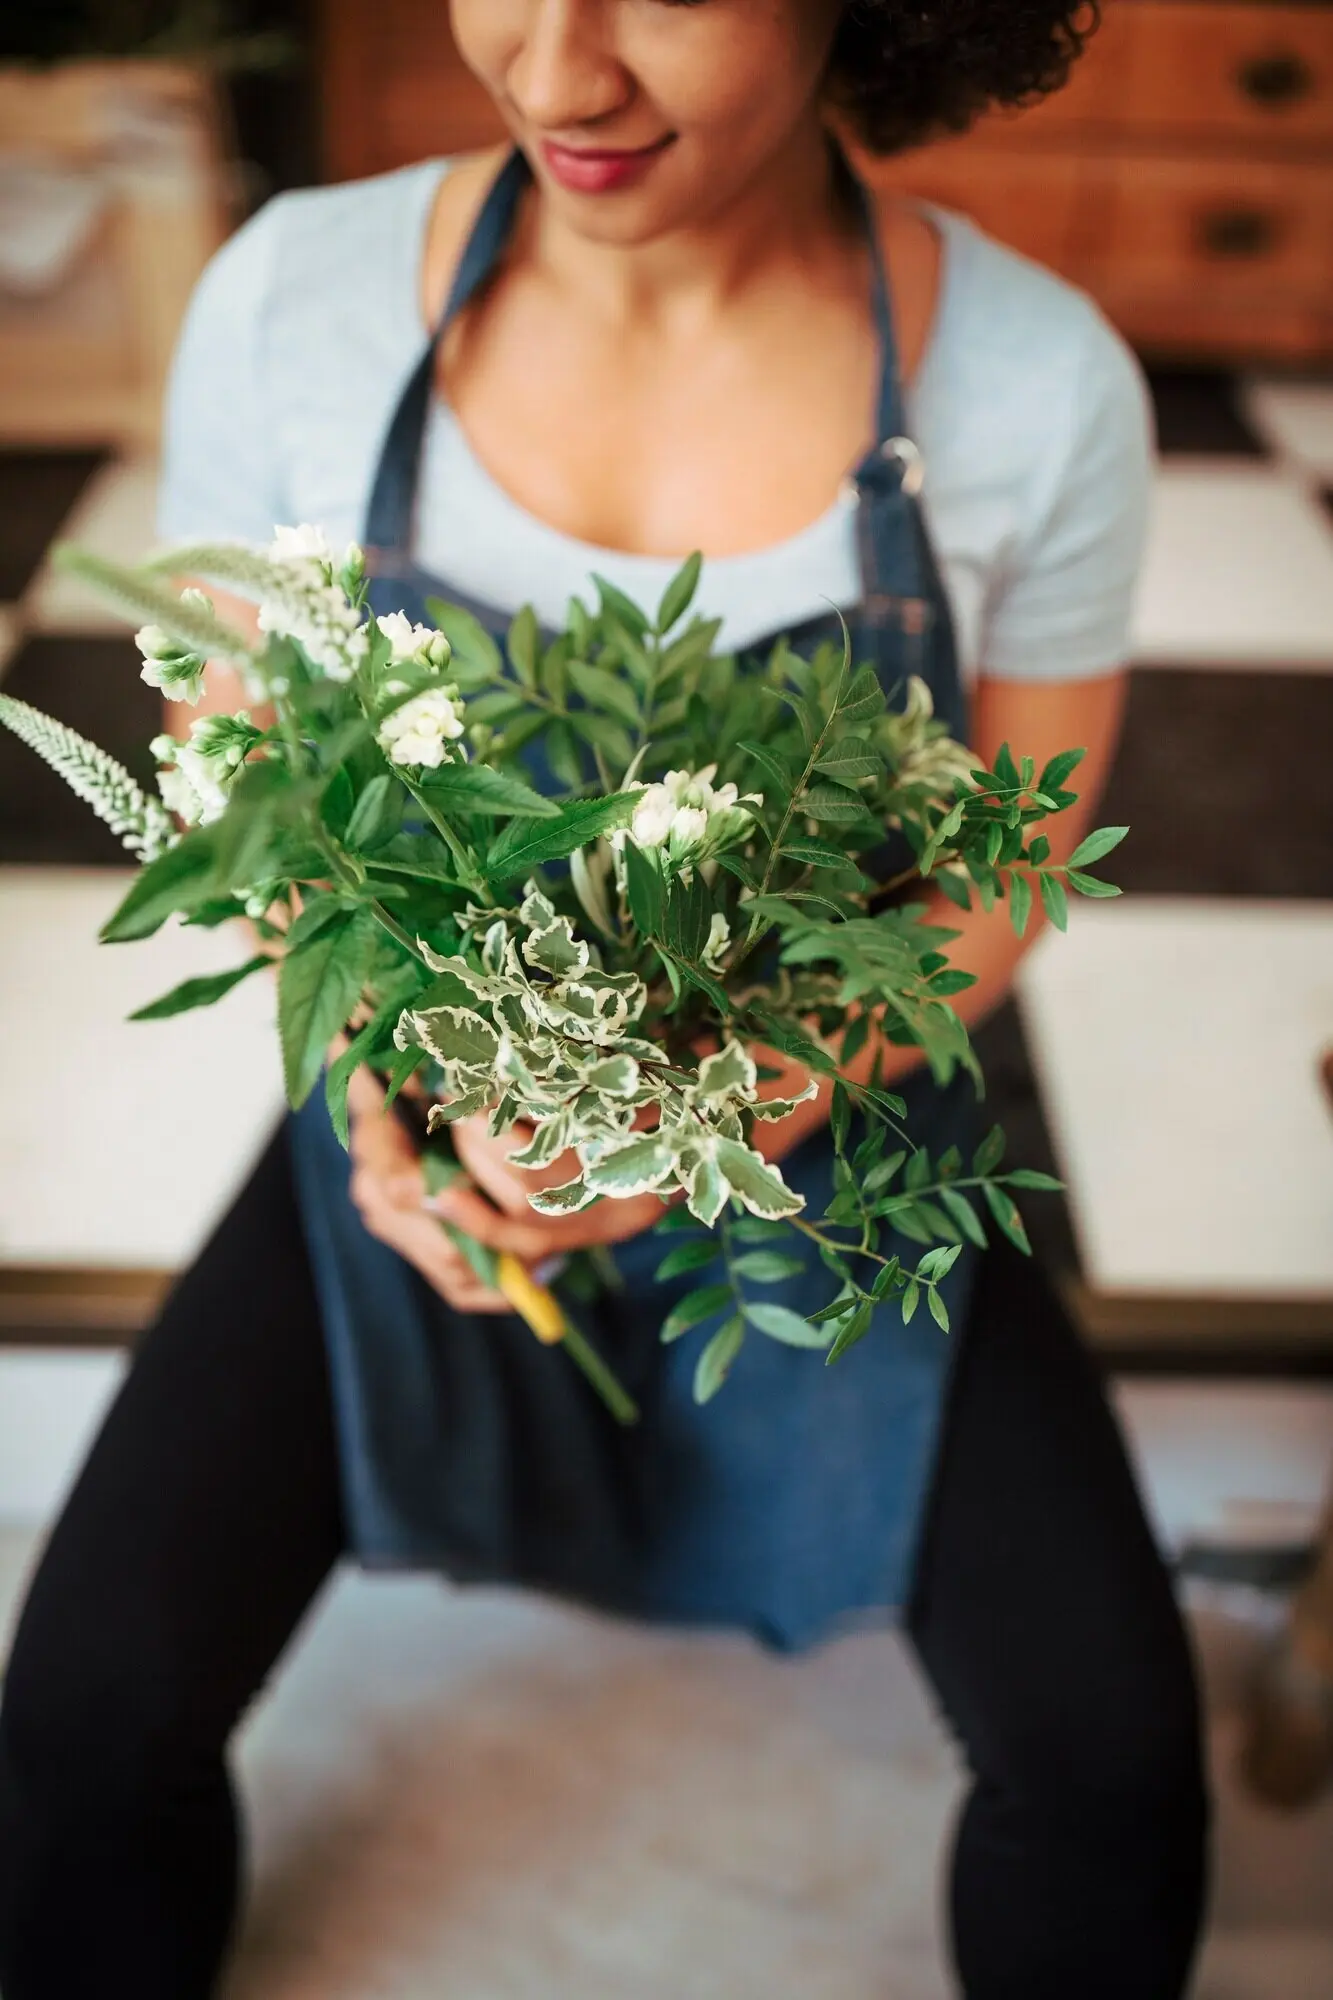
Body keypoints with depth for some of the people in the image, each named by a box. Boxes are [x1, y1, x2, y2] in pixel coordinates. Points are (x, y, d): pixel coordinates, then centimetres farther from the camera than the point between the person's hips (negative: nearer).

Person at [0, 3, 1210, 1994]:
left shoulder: (1042, 383, -15)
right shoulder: (293, 299, -13)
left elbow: (1003, 868, -4)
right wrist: (374, 1062, -17)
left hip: (826, 1145, 0)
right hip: (417, 1146, 1)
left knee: (1116, 1752, -11)